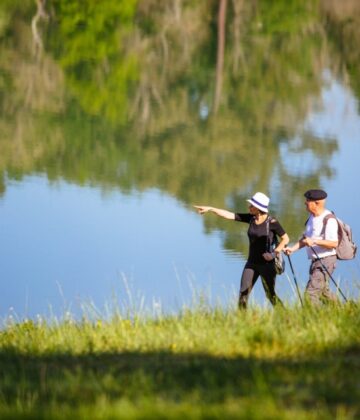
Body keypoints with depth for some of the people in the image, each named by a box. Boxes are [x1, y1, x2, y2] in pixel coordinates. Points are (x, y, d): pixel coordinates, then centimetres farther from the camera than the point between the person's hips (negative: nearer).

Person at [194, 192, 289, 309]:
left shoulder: (272, 222, -13)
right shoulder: (251, 218, 1)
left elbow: (285, 239, -6)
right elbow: (229, 215, 1)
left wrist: (274, 253, -17)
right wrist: (210, 209, -3)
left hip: (266, 264, -5)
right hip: (252, 263, 5)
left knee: (271, 294, -4)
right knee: (243, 293, 0)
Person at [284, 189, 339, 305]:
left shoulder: (329, 220, -19)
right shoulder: (312, 217, 10)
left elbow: (334, 243, -25)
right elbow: (305, 238, 17)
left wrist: (314, 241, -33)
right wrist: (293, 248, 3)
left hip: (326, 261, -10)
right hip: (315, 261, 10)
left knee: (311, 293, -16)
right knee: (323, 292, 22)